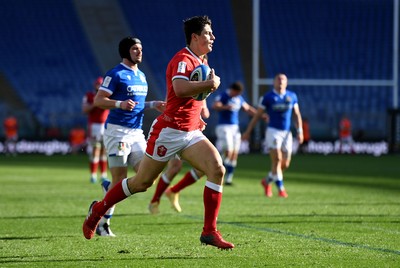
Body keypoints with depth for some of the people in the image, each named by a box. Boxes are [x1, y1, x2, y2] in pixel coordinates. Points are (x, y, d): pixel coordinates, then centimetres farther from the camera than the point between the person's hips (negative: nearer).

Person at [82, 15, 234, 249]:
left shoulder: (202, 61, 14)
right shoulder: (182, 60, -16)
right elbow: (180, 89, -35)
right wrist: (211, 84, -27)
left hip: (191, 133, 8)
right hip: (169, 131, -8)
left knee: (217, 169, -14)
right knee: (142, 182, 2)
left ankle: (210, 232, -11)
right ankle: (98, 210, 25)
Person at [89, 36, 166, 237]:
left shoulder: (141, 76, 17)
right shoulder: (116, 74, -7)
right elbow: (98, 100, -12)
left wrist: (153, 105, 12)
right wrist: (120, 104, -26)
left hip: (136, 132, 7)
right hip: (117, 130, -7)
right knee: (120, 181, -8)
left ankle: (109, 187, 20)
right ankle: (102, 222, 7)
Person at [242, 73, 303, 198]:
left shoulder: (292, 96, 7)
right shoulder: (267, 97, -3)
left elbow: (297, 114, 13)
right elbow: (257, 115, 2)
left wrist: (300, 131, 3)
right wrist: (248, 131, 2)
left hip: (286, 132, 4)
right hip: (273, 131, -4)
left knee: (285, 164, 5)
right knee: (276, 160, -15)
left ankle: (267, 180, 28)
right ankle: (280, 188, -9)